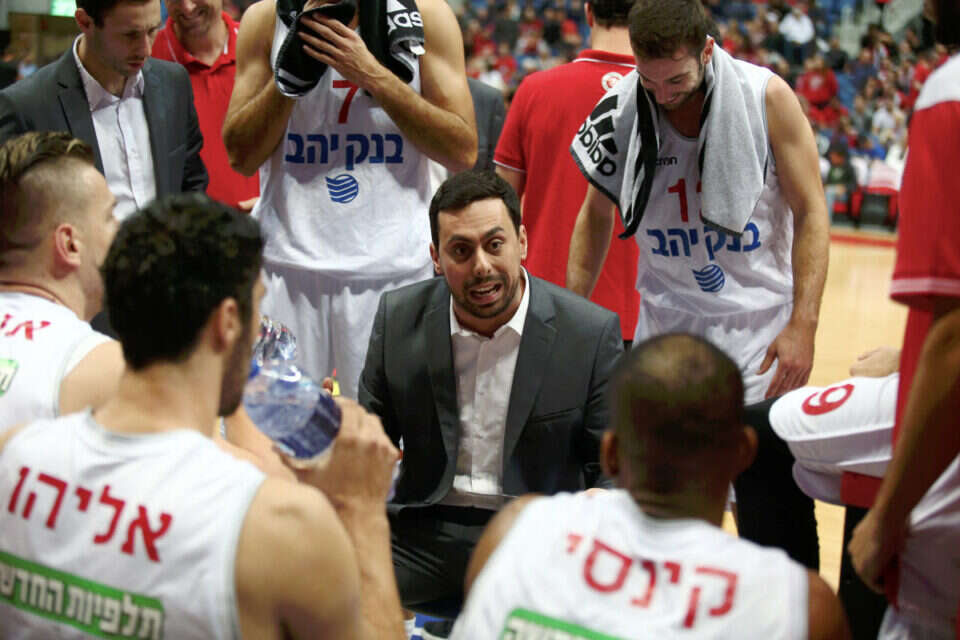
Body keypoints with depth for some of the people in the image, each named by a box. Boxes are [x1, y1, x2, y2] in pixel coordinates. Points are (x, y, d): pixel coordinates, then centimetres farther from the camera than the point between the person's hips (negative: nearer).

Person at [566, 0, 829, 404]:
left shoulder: (767, 98, -11)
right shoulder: (621, 111, -6)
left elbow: (810, 213, -6)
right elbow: (596, 215, 9)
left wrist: (802, 326, -12)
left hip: (760, 335, -2)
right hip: (665, 330, 2)